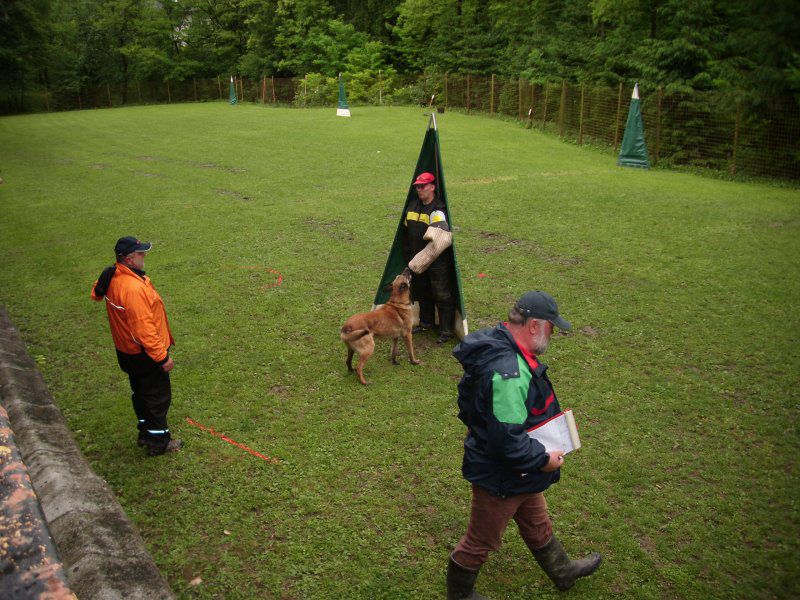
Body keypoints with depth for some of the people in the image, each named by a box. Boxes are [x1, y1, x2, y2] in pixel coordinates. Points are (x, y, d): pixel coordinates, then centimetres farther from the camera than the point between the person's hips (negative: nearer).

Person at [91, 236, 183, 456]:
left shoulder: (112, 277, -3)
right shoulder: (134, 288, -32)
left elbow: (97, 293, 20)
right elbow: (143, 328, -30)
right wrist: (162, 356, -24)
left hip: (126, 351, 9)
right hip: (145, 355, -9)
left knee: (140, 393, 24)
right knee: (158, 397, 7)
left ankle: (145, 433, 40)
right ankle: (158, 442, 21)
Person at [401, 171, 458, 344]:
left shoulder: (438, 211, -20)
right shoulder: (413, 206, 6)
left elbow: (437, 244, -28)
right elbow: (407, 233, 18)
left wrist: (414, 264, -26)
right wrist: (408, 257, 18)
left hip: (438, 263, -8)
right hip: (417, 261, 8)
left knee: (442, 296, 2)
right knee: (422, 293, 21)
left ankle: (446, 331, 13)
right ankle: (426, 323, 39)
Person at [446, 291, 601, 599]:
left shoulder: (501, 346, -4)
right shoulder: (508, 373, -37)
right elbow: (507, 440, -36)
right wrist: (543, 460, -21)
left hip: (517, 470, 10)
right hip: (500, 479, -10)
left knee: (537, 524, 32)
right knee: (481, 540, 15)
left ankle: (562, 571, 55)